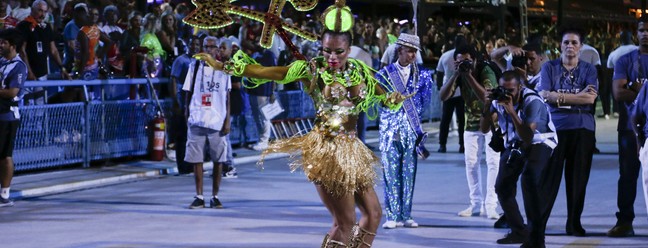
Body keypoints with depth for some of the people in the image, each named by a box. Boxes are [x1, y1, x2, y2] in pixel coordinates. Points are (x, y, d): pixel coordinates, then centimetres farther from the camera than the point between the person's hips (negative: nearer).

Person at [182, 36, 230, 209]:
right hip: (197, 121, 0)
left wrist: (227, 120, -1)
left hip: (217, 121, 0)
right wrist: (188, 115, 5)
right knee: (197, 159, 0)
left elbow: (227, 97, 6)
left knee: (218, 160, 2)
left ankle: (215, 197, 11)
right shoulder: (195, 67, 7)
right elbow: (189, 94, 11)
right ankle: (199, 197, 6)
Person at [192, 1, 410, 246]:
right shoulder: (311, 69, -8)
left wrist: (395, 99, -1)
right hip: (326, 150, -6)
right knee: (345, 221, -9)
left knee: (373, 213, 11)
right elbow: (265, 72, -13)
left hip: (352, 149, 6)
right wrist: (222, 66, -18)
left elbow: (384, 97, 21)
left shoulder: (359, 70, 6)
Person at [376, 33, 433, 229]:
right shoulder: (385, 73, 4)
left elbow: (425, 101, 6)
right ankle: (392, 216, -1)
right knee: (391, 172, -4)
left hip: (412, 128, 2)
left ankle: (405, 215, 7)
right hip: (390, 128, -2)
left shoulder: (422, 74, 8)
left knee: (409, 172, 1)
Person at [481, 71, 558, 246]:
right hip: (514, 145, 7)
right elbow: (484, 129, -7)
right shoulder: (498, 99, -8)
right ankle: (519, 231, 23)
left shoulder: (532, 101, -26)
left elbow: (527, 137, -33)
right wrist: (488, 106, -23)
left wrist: (512, 111, -39)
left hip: (539, 143, -7)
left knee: (529, 180, -29)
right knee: (502, 186, 2)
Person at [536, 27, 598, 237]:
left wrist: (560, 97, -9)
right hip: (555, 127, -1)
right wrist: (578, 95, -9)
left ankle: (574, 223, 13)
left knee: (578, 178, 4)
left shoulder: (589, 69, 9)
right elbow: (544, 95, -6)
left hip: (582, 128, 1)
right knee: (549, 176, -3)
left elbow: (591, 98, -6)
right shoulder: (549, 67, 8)